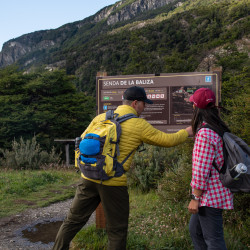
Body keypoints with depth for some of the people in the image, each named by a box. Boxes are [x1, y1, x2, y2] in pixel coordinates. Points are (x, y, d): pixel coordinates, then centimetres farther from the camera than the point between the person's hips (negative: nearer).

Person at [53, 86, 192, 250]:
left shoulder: (101, 117, 7)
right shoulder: (139, 125, -5)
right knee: (117, 230, 11)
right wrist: (186, 132, 19)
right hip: (114, 184, -5)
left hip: (89, 178, 5)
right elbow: (168, 140, 1)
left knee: (74, 220, 18)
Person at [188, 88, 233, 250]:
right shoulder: (217, 128, 8)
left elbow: (201, 169, -21)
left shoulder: (205, 133, -21)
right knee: (195, 230, 23)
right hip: (215, 193, 10)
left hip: (210, 196, -10)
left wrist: (195, 198, -16)